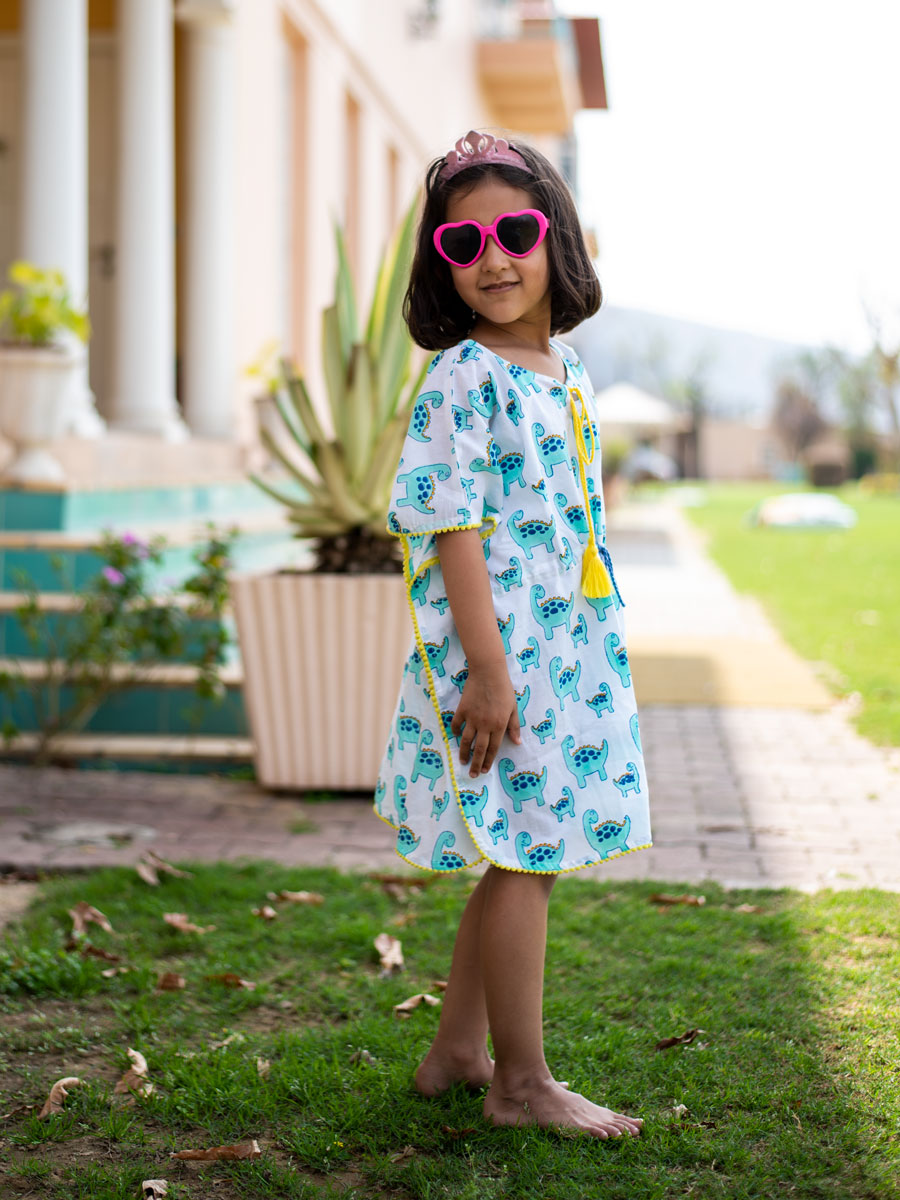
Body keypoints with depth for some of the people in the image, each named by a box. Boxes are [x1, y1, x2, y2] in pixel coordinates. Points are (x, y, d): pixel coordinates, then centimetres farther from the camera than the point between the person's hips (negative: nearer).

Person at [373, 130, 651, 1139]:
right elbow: (452, 528, -18)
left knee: (518, 858, 15)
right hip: (497, 653, -8)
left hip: (565, 649, 8)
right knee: (523, 855, -1)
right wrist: (488, 668, -22)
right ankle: (521, 1082, 11)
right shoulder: (463, 380, -14)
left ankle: (454, 1051, 27)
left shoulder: (565, 372, 11)